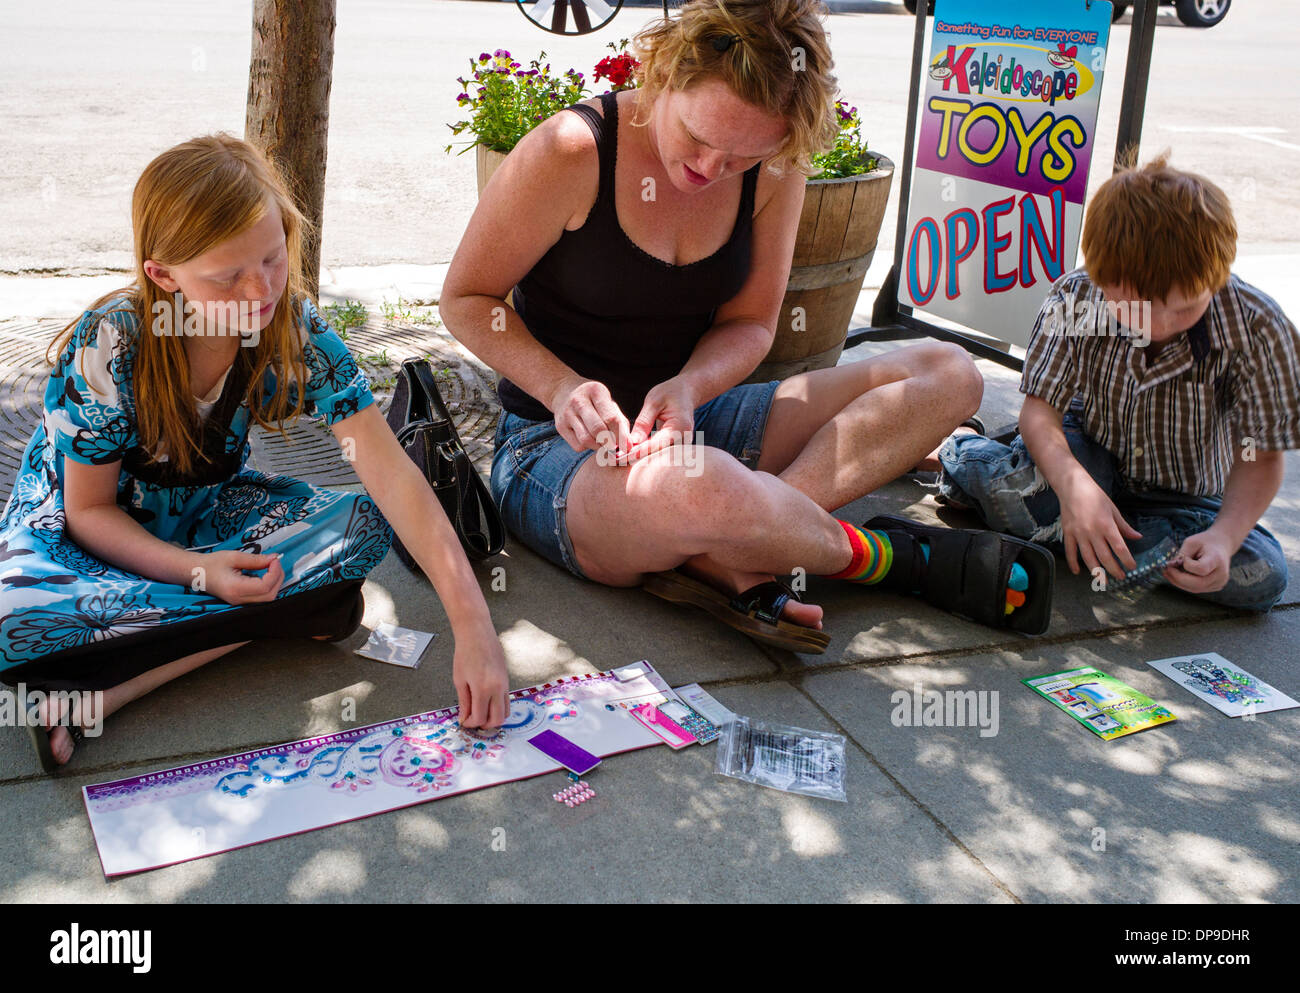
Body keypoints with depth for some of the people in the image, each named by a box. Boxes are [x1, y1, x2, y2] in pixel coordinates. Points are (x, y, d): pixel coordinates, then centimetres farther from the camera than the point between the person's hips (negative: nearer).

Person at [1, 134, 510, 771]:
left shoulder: (295, 329, -20)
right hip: (76, 523, -4)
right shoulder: (108, 349, -26)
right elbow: (90, 510, -15)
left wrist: (472, 624, -34)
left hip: (209, 509, 4)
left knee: (362, 527, -25)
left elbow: (393, 477, -25)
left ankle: (103, 690, -25)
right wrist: (196, 571, -34)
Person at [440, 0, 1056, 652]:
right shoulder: (572, 151, -15)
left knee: (945, 375, -7)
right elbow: (466, 299, -6)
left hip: (692, 424, 6)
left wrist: (689, 386, -18)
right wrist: (563, 388, -23)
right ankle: (879, 555, -10)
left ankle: (725, 563, -26)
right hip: (561, 445, -6)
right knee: (700, 487, -44)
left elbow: (749, 323, 5)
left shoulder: (774, 172, -3)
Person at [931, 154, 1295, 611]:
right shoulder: (1076, 296, -22)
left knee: (1261, 577, -26)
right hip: (1092, 454, -2)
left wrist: (1226, 535, -36)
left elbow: (1260, 458, -16)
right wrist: (1072, 483, -42)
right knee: (1015, 493, -36)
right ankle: (958, 450, 0)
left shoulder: (1258, 329, -24)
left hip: (1187, 495, 2)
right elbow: (1040, 407, -20)